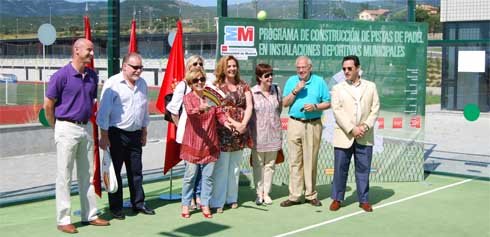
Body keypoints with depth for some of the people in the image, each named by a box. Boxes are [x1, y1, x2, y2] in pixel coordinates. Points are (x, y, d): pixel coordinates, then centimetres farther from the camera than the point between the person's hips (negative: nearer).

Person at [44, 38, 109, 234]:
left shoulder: (92, 76, 6)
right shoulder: (62, 75, -12)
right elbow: (48, 104, -7)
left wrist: (87, 121, 14)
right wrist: (58, 126, 1)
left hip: (86, 128, 7)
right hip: (67, 129, -6)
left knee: (87, 174, 13)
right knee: (64, 176, 0)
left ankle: (90, 215, 23)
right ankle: (63, 220, 7)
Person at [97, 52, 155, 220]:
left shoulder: (142, 84, 9)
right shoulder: (112, 83, -10)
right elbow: (104, 111, -11)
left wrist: (144, 132, 17)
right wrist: (104, 136, -13)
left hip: (135, 134, 6)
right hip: (117, 134, -5)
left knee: (136, 171, 11)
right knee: (114, 172, 3)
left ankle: (138, 203, 22)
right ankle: (116, 208, 11)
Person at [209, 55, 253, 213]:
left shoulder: (243, 86, 13)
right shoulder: (217, 86, 1)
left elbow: (249, 107, 4)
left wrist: (243, 124, -11)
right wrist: (233, 123, -16)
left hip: (240, 132, 4)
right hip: (223, 131, -4)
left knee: (235, 167, 10)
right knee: (221, 167, -4)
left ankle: (232, 198, 19)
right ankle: (217, 201, 0)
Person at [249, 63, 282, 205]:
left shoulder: (277, 90, 2)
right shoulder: (252, 92, -9)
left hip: (273, 134, 3)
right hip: (258, 134, -3)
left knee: (270, 165, 9)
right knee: (258, 165, 6)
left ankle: (266, 193, 19)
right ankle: (259, 193, 17)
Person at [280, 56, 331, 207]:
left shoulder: (319, 81, 5)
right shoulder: (291, 81, 10)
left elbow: (327, 103, 5)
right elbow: (285, 103, 5)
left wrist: (315, 106, -13)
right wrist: (295, 91, -8)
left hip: (313, 125, -1)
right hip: (295, 123, 1)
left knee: (311, 161, 2)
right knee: (295, 161, 0)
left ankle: (311, 195, 11)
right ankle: (294, 196, 4)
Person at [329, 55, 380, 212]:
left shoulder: (370, 86, 10)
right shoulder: (338, 88, 5)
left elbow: (375, 109, 4)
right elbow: (337, 111, -5)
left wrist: (366, 126, -11)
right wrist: (352, 129, -15)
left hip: (364, 137, 1)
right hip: (343, 136, -1)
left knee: (363, 169, 5)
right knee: (340, 168, 3)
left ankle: (363, 200, 15)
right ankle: (337, 198, 15)